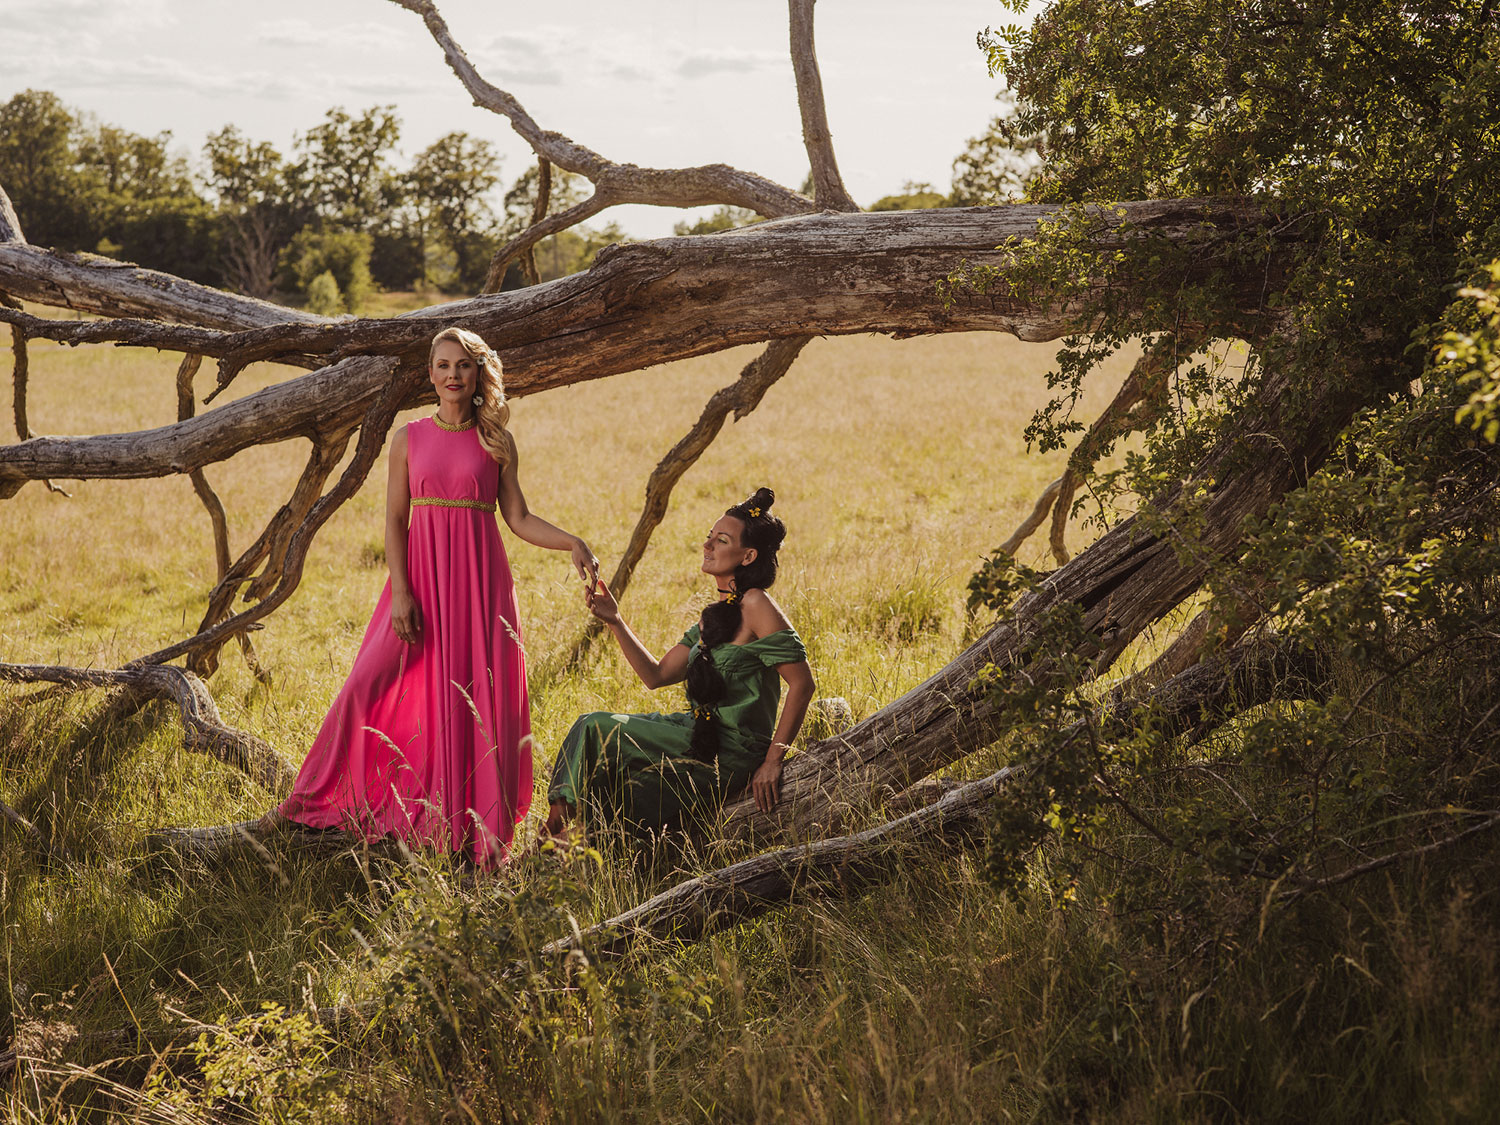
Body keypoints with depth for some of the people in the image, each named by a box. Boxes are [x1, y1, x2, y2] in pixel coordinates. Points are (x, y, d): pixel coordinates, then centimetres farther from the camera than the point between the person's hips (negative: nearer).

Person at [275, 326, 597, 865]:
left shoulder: (496, 442, 5)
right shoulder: (409, 438, 5)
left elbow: (519, 518, 6)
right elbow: (395, 521, 2)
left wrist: (572, 543, -10)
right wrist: (401, 593, -8)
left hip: (479, 578, 0)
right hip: (420, 572, 0)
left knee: (474, 697, -1)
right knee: (372, 684, -6)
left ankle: (473, 830, 8)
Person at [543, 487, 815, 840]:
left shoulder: (756, 606, -16)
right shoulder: (715, 614, 12)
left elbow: (802, 683, -19)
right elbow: (656, 675, 13)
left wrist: (773, 760, -19)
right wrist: (614, 621, 3)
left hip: (732, 755, -9)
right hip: (699, 736, 9)